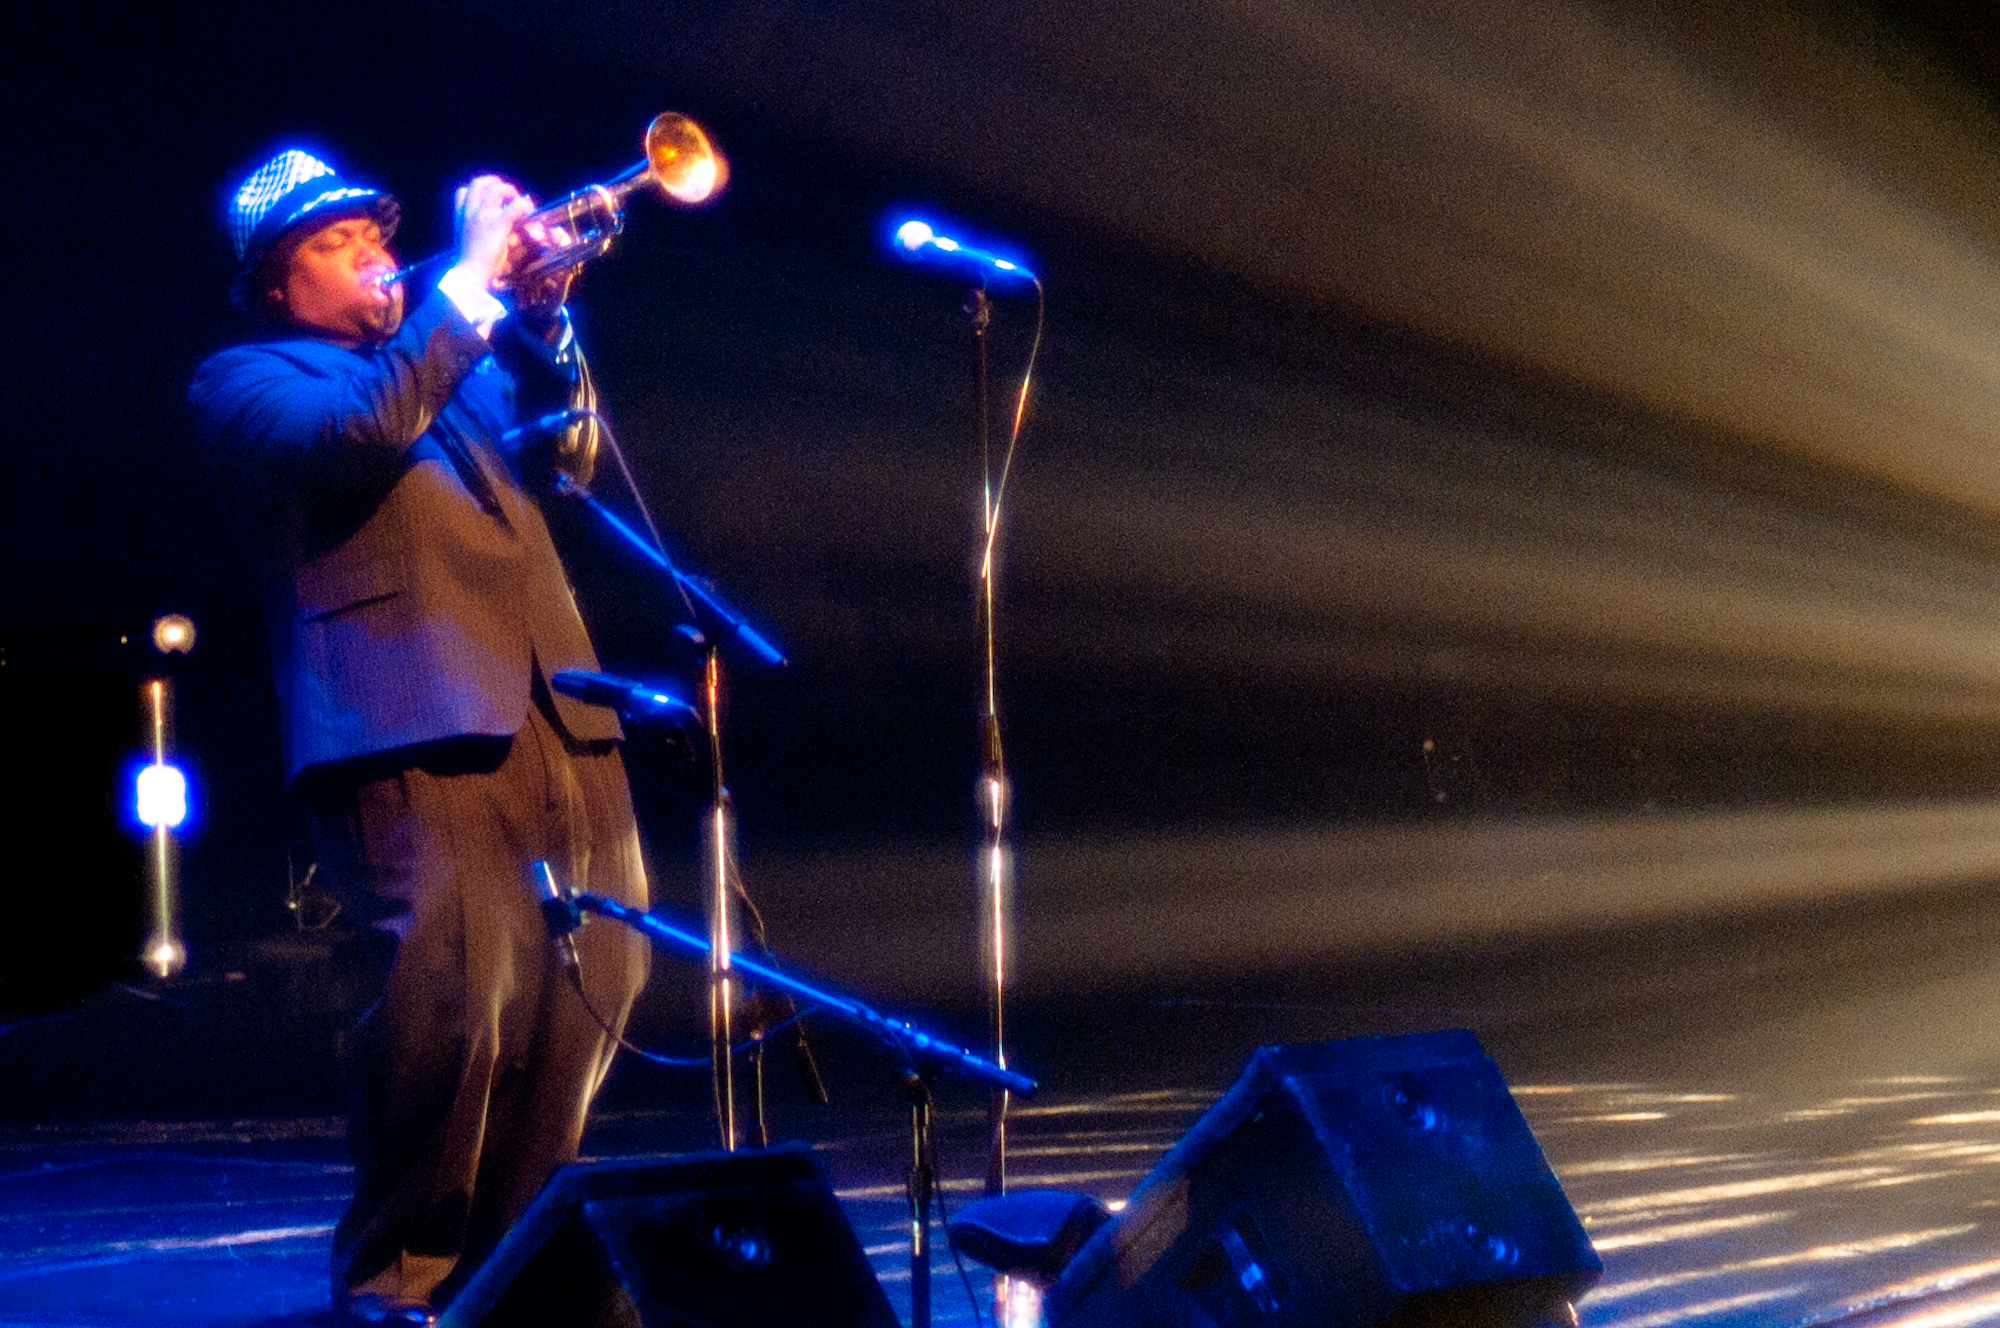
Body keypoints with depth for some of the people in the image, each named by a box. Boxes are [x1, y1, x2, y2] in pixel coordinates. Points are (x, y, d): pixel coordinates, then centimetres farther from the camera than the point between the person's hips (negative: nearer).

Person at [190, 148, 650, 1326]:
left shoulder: (458, 359, 29)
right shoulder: (247, 381, 8)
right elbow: (360, 429, -12)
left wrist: (539, 312, 4)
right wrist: (469, 281, -9)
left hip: (560, 730, 7)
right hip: (414, 740, -7)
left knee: (584, 1003, 5)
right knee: (447, 1011, -17)